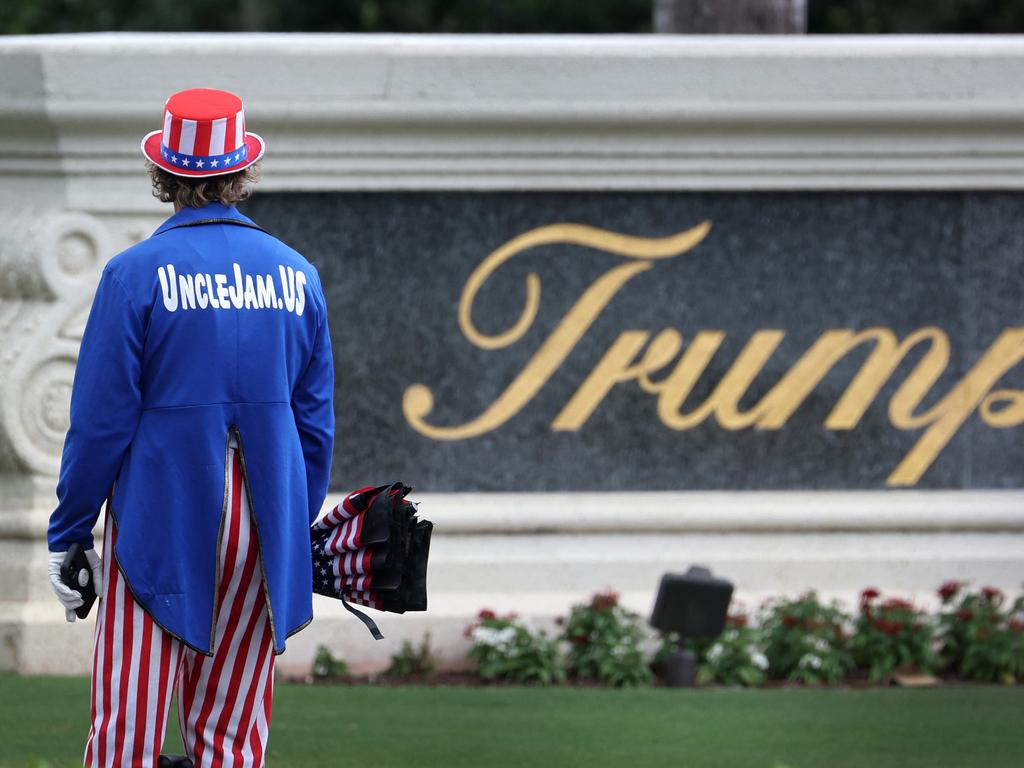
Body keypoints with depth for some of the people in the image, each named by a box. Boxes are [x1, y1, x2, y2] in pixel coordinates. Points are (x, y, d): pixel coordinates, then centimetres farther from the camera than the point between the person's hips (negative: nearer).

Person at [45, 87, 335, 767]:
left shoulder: (137, 274, -8)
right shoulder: (295, 275, 5)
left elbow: (101, 421, -8)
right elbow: (316, 424, 10)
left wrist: (66, 533, 0)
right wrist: (299, 536, 19)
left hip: (160, 524, -4)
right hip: (264, 527, 4)